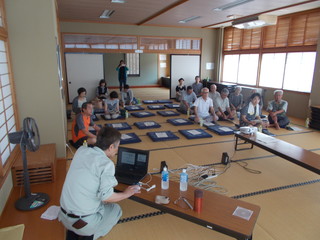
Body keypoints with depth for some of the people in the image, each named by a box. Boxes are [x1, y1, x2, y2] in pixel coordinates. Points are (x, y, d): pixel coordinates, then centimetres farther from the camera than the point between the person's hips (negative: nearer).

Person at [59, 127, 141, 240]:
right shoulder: (106, 163, -20)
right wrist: (126, 194, -6)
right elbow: (106, 196, -21)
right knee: (116, 209, 20)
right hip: (84, 223, -6)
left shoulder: (81, 150, -1)